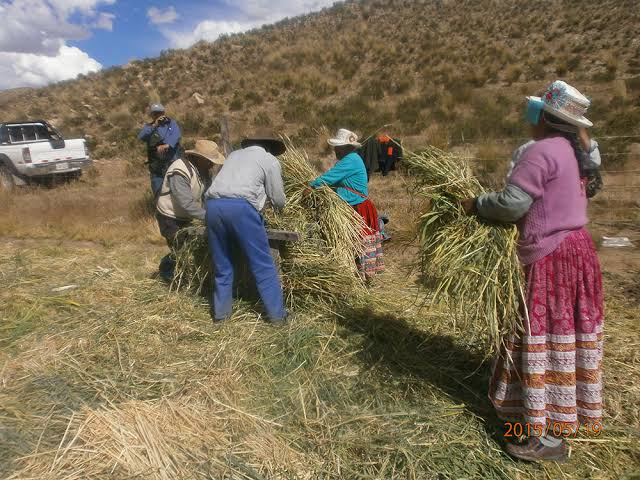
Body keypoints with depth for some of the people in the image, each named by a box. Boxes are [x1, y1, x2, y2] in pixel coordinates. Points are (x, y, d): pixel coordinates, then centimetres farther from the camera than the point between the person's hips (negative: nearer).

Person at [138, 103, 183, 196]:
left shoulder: (171, 123, 7)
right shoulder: (148, 127, 10)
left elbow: (176, 135, -14)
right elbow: (141, 137, -10)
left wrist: (166, 145, -33)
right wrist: (154, 126, -21)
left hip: (173, 163, -1)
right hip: (156, 168, 1)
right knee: (158, 194, 6)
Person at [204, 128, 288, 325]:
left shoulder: (235, 154, 30)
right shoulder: (270, 160, 14)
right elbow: (279, 200, 13)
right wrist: (278, 204, 36)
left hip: (213, 204, 6)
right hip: (240, 207, -5)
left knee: (222, 265, 17)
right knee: (263, 265, 3)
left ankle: (220, 312, 24)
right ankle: (277, 315, 8)